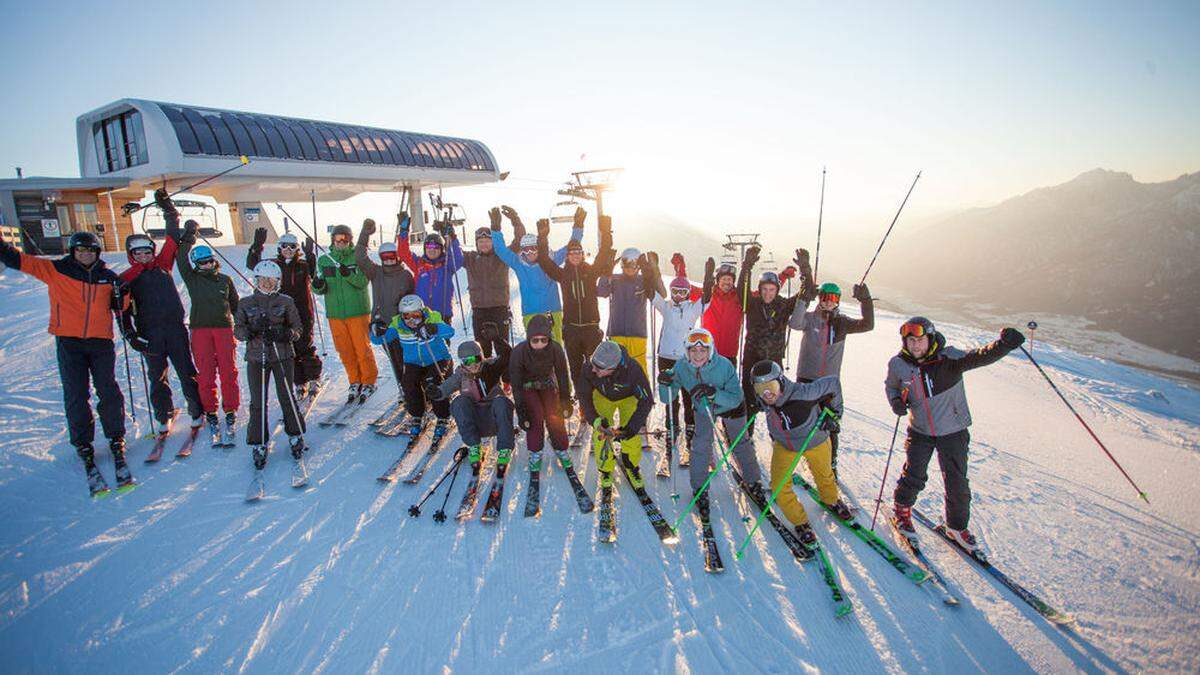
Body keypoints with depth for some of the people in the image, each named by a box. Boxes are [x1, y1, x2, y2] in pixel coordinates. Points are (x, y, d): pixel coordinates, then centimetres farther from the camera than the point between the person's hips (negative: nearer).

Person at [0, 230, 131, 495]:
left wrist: (121, 294, -1)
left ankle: (116, 440, 11)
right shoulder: (55, 270, 7)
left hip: (101, 342, 1)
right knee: (76, 396, -2)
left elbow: (119, 308, 18)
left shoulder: (108, 277, 11)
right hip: (69, 343, -1)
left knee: (108, 392, -4)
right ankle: (84, 447, 9)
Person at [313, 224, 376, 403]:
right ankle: (355, 382, 26)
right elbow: (320, 289, 6)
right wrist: (318, 286, -17)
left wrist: (348, 274, -31)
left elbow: (363, 282, -14)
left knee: (362, 348, 2)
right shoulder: (324, 260, 7)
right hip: (335, 313, 4)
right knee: (344, 351, 10)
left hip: (358, 311, -3)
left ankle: (369, 381, 18)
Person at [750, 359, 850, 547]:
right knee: (779, 488, -7)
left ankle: (832, 500, 59)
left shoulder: (802, 393, -41)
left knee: (824, 476, 24)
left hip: (815, 441, -2)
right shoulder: (762, 400, -25)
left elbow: (832, 383, -26)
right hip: (784, 445, 2)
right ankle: (800, 522, 17)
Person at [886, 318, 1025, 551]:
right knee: (913, 477, 3)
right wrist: (895, 401, -11)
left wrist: (1003, 345, -55)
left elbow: (978, 357, -35)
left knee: (957, 483, 7)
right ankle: (902, 509, 34)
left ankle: (957, 526, 30)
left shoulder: (948, 357, -18)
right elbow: (890, 385, 10)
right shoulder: (898, 365, -10)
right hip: (920, 431, 1)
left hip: (953, 431, 0)